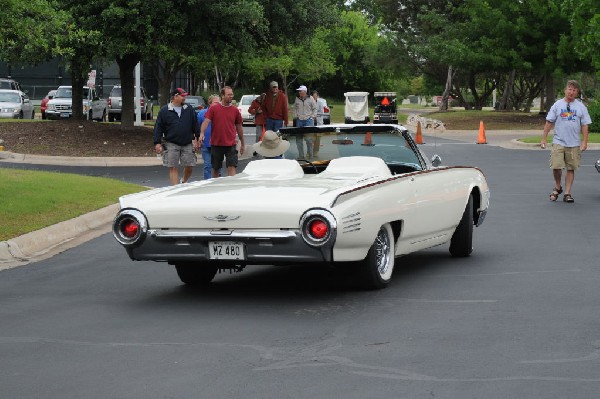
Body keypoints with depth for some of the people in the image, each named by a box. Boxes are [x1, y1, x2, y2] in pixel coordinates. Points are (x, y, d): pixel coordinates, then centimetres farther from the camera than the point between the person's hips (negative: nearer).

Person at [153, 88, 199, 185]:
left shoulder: (189, 109, 8)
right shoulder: (164, 111, 2)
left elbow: (195, 125, 12)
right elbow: (158, 128, 1)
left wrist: (197, 138, 7)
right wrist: (157, 143, -5)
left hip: (187, 144, 2)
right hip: (171, 144, -2)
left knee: (189, 166, 2)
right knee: (173, 168, -2)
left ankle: (184, 182, 29)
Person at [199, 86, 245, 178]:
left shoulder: (235, 110, 6)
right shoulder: (213, 109, 0)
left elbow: (239, 127, 15)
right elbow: (206, 121, -10)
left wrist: (242, 143, 19)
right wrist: (202, 133, -29)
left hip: (230, 145, 0)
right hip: (216, 144, 0)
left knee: (232, 167, -10)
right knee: (215, 169, 11)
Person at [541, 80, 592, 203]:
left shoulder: (581, 107, 7)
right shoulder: (557, 105, 5)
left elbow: (584, 125, 6)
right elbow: (549, 122, 6)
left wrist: (584, 142, -4)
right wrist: (544, 139, 2)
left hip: (574, 144, 1)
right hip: (558, 142, -1)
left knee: (571, 169, 3)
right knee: (556, 166, -10)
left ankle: (567, 193, 9)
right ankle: (557, 187, 15)